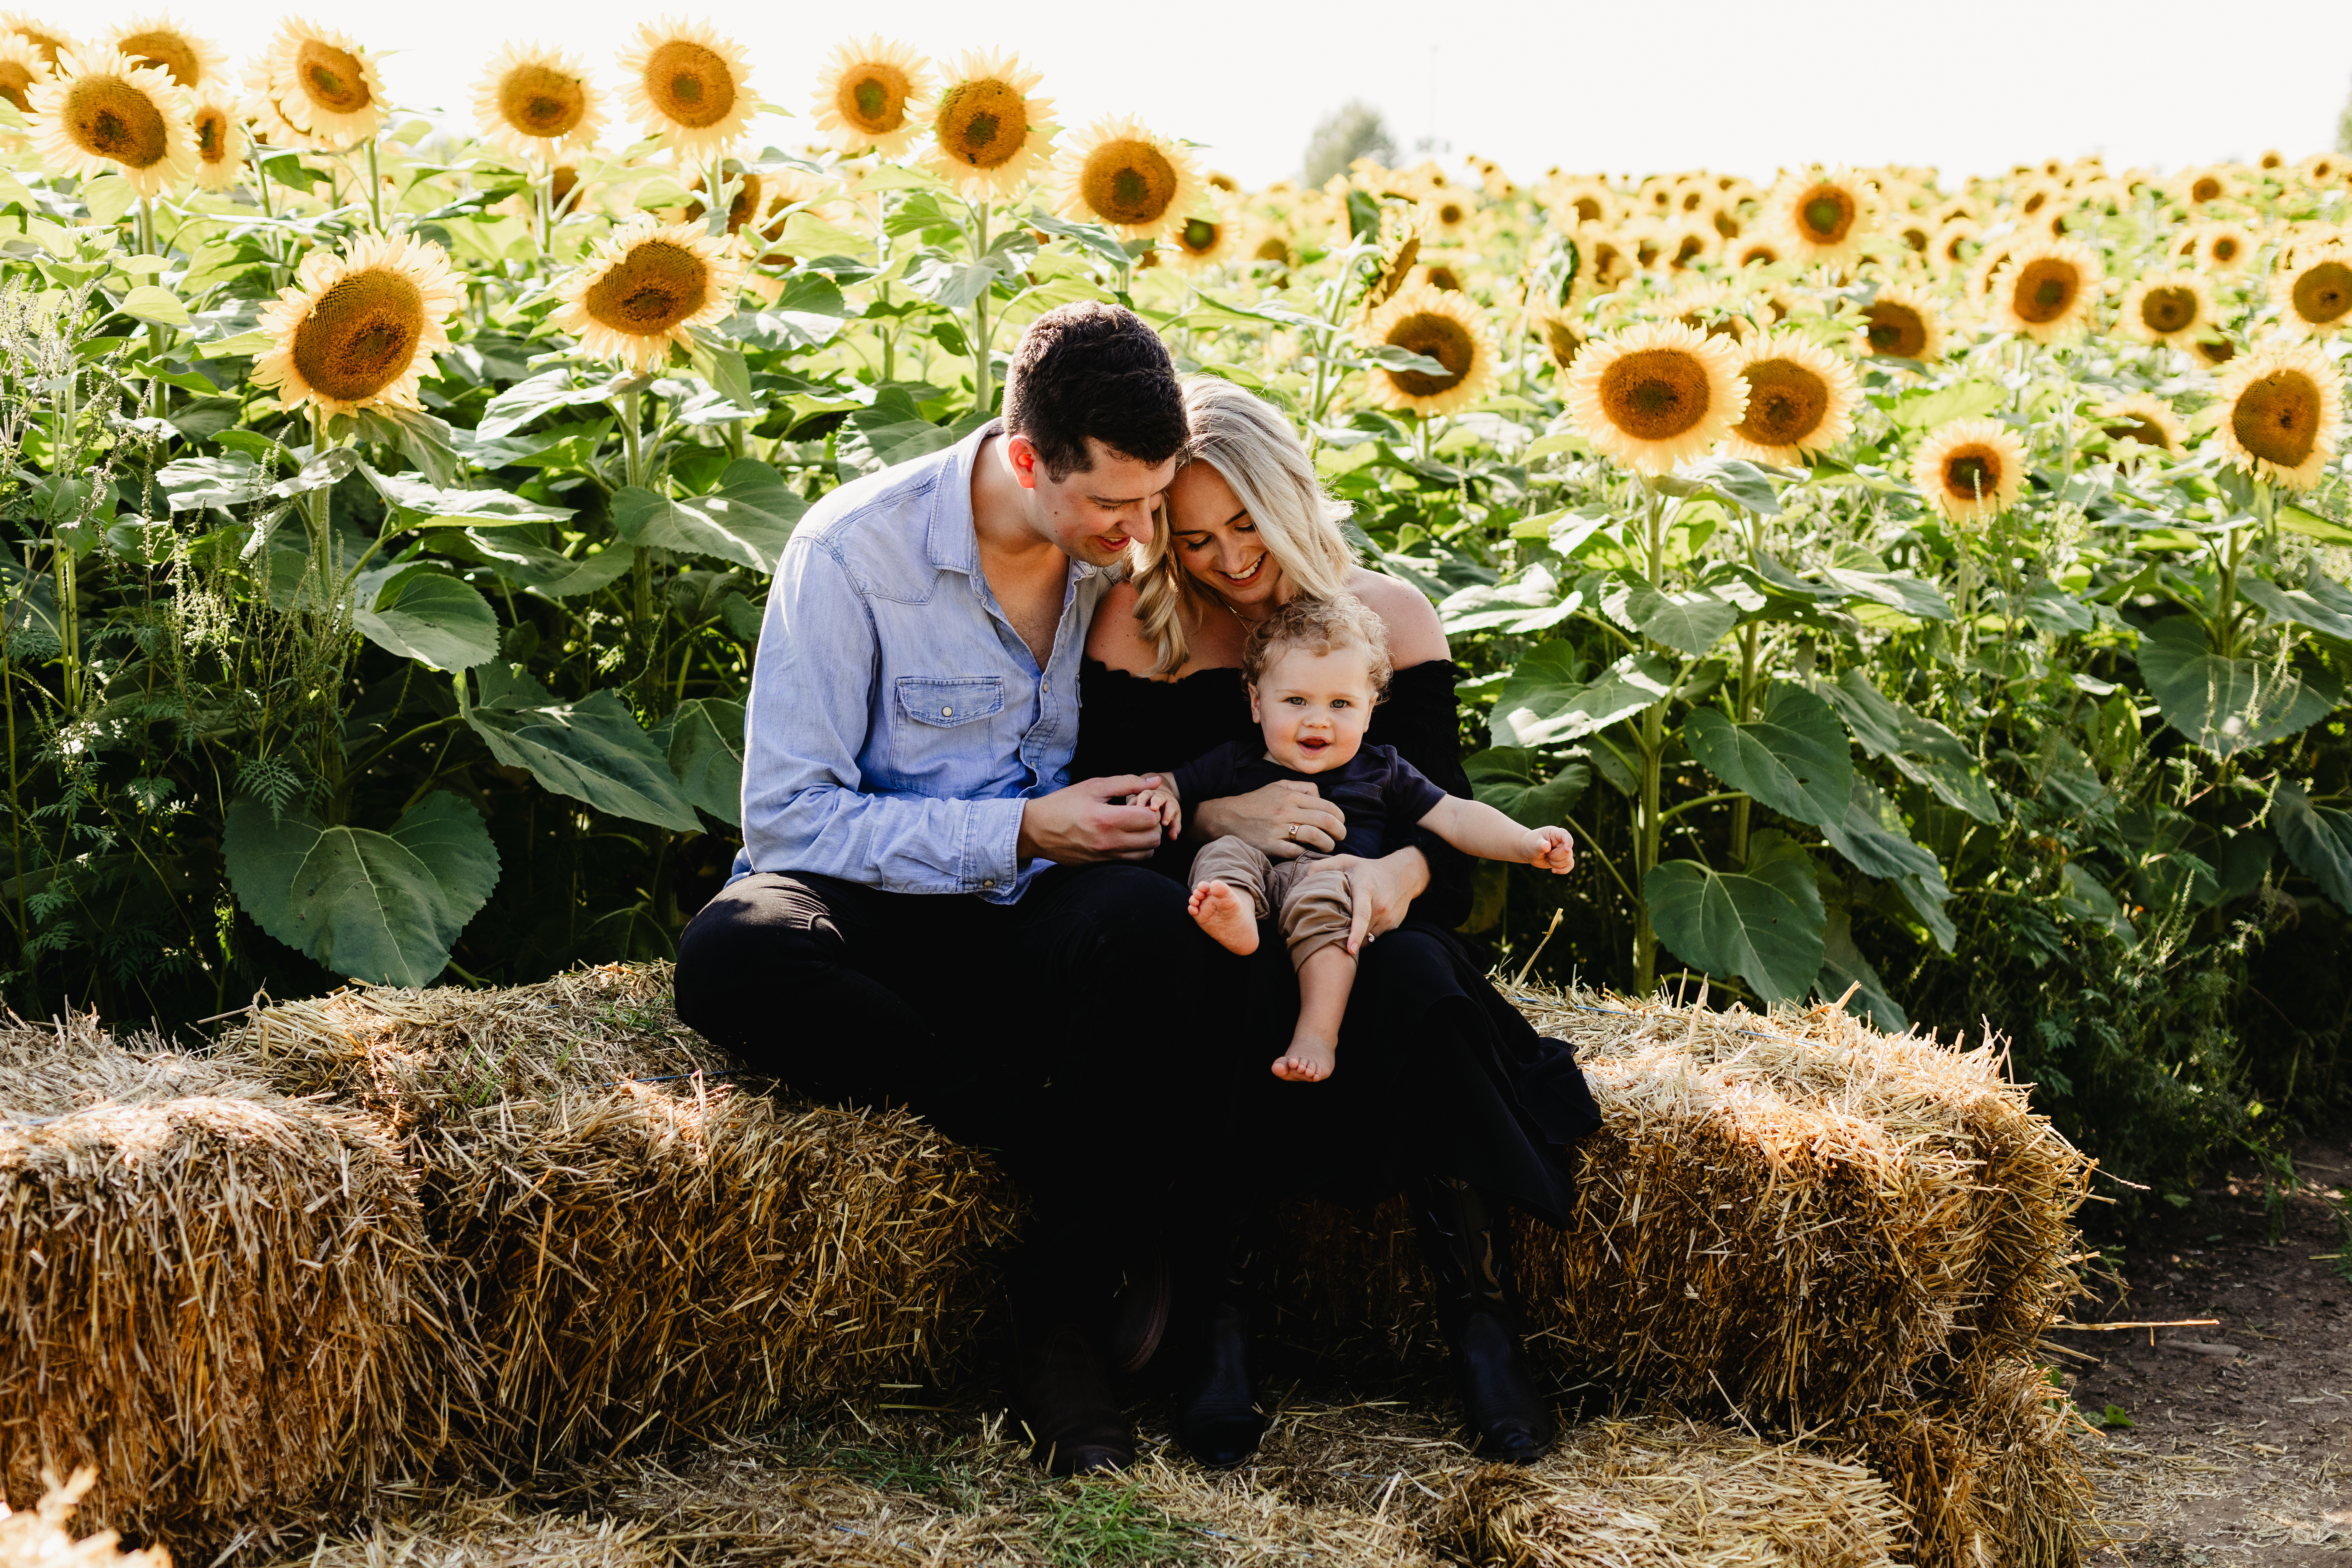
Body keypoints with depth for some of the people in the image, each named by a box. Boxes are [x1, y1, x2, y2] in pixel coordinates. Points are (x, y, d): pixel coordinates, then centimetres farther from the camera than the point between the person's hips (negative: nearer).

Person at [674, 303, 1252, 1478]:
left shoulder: (1127, 553, 2)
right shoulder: (854, 550, -12)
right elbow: (786, 817, -13)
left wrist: (1146, 800, -8)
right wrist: (1022, 833, -18)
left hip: (1034, 926, 2)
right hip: (878, 915, -2)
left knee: (1157, 924, -35)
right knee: (731, 956, -38)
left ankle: (1062, 1325, -23)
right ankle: (1065, 1150, -23)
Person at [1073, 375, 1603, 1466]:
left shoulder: (1389, 616, 8)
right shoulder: (1138, 623, 4)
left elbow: (1451, 811, 1)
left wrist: (1404, 868, -24)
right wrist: (1212, 812, -22)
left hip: (1351, 925, 1)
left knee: (1417, 978, -35)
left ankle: (1480, 1325, -26)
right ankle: (1212, 1333, -27)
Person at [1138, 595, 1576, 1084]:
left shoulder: (1381, 773, 19)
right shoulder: (1236, 764, 20)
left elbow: (1455, 818, 15)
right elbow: (1170, 784, 26)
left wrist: (1527, 844, 1)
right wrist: (1160, 796, 0)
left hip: (1337, 879, -2)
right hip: (1254, 877, 2)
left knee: (1321, 890, -34)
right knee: (1225, 850, -26)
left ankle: (1318, 1033, -44)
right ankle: (1234, 917, -60)